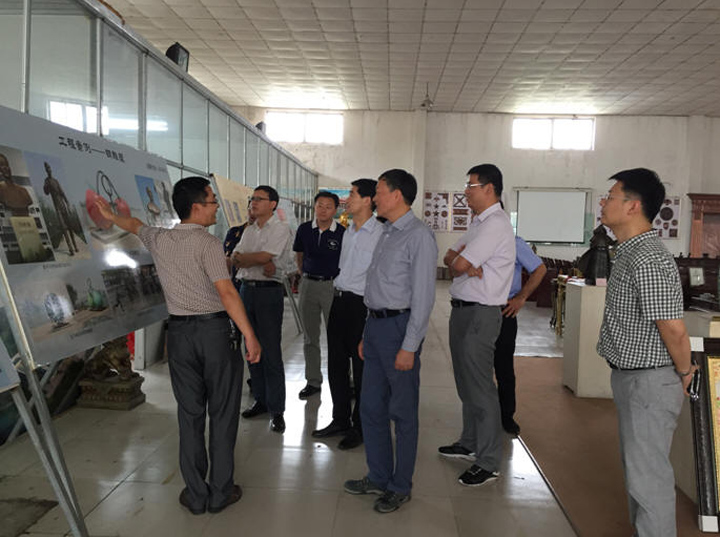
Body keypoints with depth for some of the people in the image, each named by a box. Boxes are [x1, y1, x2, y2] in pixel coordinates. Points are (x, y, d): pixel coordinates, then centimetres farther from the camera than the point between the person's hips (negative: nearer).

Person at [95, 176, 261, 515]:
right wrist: (250, 336, -17)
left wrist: (110, 216, 51)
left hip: (179, 332, 5)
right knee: (222, 412, 7)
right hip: (214, 329, -5)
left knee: (189, 413, 12)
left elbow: (135, 226, 29)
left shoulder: (158, 239, 7)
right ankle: (220, 492, 15)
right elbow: (226, 293, -19)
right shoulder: (208, 243, -12)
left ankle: (195, 495, 20)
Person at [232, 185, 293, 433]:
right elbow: (236, 260, 5)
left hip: (269, 292, -7)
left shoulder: (280, 229, -4)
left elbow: (263, 256, -15)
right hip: (246, 290, 7)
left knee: (271, 353, -5)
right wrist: (261, 263, -13)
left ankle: (276, 410, 3)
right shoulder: (249, 230, 17)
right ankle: (261, 400, 24)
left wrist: (241, 257, 2)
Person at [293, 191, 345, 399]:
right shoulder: (304, 229, 4)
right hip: (308, 285, 4)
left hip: (332, 285, -4)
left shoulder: (342, 233, -7)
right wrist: (304, 274, 11)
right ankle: (313, 381, 21)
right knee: (310, 337, 10)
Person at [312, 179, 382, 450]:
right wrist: (340, 292, 18)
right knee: (336, 364, 15)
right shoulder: (348, 232, 14)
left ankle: (359, 427, 19)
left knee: (361, 368, 3)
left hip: (362, 303, -8)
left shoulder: (380, 233, -13)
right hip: (340, 300, 8)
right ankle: (340, 420, 30)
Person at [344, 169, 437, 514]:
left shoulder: (419, 236, -12)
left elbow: (423, 296, -16)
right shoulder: (386, 233, 15)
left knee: (402, 411, 5)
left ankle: (401, 487, 22)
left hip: (400, 326, -9)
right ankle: (379, 478, 32)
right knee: (371, 406, 15)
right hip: (376, 324, 9)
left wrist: (409, 347, -19)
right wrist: (367, 334, 17)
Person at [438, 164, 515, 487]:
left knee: (479, 387, -4)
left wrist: (460, 261, 3)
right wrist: (466, 265, -10)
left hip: (479, 314, -10)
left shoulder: (495, 224, -15)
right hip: (462, 310, 10)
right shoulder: (479, 223, 16)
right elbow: (449, 258, 12)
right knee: (466, 384, 18)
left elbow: (459, 265, -20)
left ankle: (488, 462, 7)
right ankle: (470, 444, 33)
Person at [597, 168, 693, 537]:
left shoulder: (647, 260, -25)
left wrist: (684, 373, -9)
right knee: (636, 466, 22)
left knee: (648, 475, 2)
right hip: (629, 378, 10)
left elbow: (673, 329, -25)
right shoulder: (629, 252, 8)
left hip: (648, 383, -10)